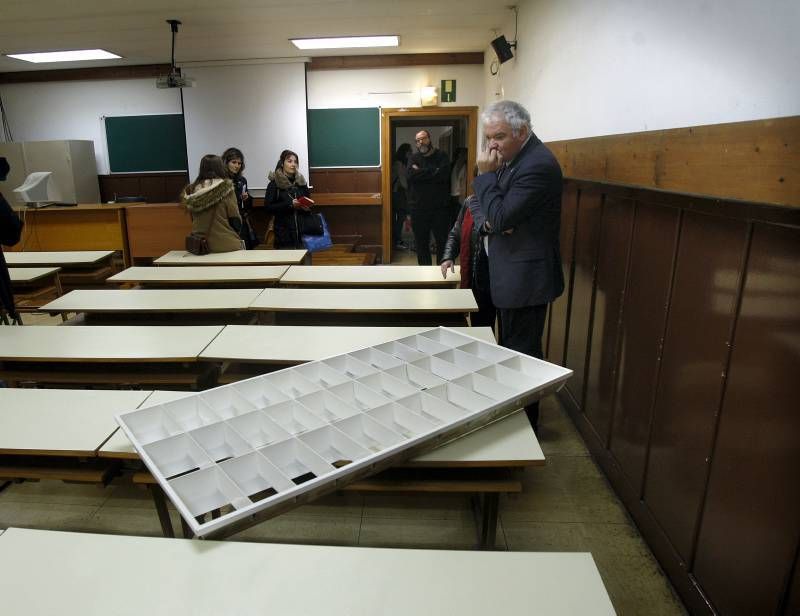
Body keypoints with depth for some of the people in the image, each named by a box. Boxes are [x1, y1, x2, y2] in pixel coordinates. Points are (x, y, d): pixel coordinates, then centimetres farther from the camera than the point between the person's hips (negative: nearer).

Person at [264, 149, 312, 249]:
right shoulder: (274, 183, -2)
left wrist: (306, 207, -3)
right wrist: (290, 204, -16)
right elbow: (268, 206, -8)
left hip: (302, 229, 4)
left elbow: (308, 203, 21)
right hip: (283, 230, -4)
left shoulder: (301, 181, 12)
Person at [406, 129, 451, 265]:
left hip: (440, 207, -2)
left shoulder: (441, 156, 2)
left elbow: (443, 174, -18)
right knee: (421, 242, 10)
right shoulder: (414, 157, 9)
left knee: (443, 241, 2)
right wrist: (433, 171, -13)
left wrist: (420, 172, -11)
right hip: (419, 208, 3)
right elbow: (411, 175, -11)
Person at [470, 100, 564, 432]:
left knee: (521, 352, 2)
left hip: (525, 277, -10)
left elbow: (501, 218, -24)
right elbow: (481, 207, 11)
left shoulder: (538, 165, -20)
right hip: (510, 272, 10)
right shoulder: (511, 157, 9)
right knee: (510, 347, 20)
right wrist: (488, 220, -11)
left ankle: (526, 421, 18)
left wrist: (486, 174, -15)